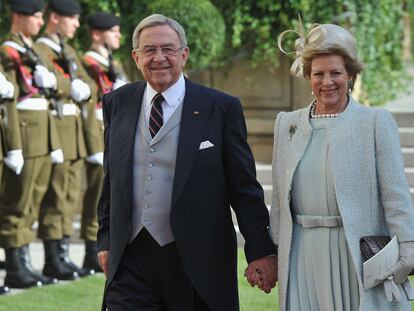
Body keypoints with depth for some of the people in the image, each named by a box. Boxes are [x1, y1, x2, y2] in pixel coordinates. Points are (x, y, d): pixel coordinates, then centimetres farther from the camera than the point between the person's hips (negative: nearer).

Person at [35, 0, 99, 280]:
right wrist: (74, 89, -12)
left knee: (71, 196, 9)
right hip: (56, 128, -9)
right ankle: (53, 260, -3)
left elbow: (89, 85, 11)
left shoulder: (69, 52, 21)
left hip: (76, 132, 9)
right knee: (56, 197, -7)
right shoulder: (40, 50, -7)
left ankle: (63, 255, 14)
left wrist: (84, 88, -9)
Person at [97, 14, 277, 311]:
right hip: (130, 261, 3)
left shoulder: (221, 108, -2)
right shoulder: (118, 104, 9)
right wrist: (106, 240, 15)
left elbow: (244, 187, -1)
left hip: (197, 262, -2)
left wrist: (261, 250, -4)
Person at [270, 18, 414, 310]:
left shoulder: (376, 122, 0)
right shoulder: (287, 124, 12)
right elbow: (280, 196, 15)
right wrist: (275, 251, 12)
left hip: (361, 252, -3)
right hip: (303, 252, 3)